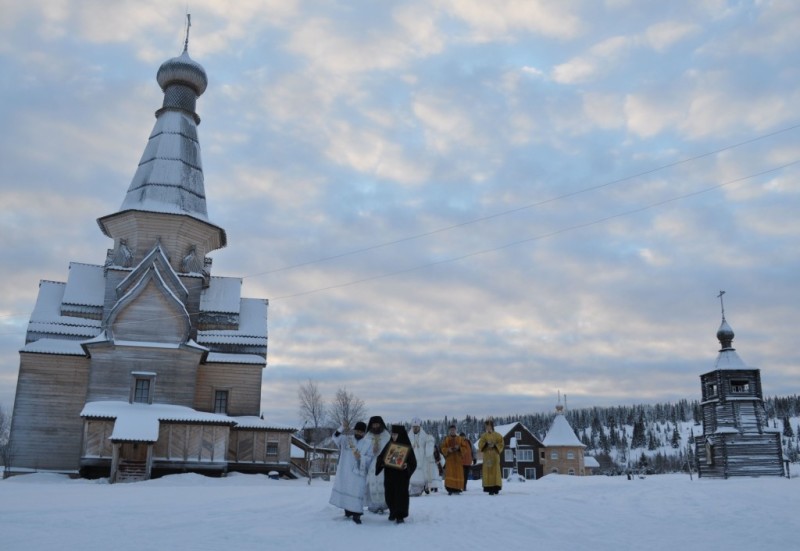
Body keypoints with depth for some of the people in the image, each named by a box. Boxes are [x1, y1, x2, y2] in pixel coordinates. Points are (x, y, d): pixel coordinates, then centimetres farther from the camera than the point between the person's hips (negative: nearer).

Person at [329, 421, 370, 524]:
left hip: (358, 473, -1)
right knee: (345, 491, 8)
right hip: (344, 472, 1)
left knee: (356, 492, -6)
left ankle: (356, 514, 0)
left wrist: (360, 457, -20)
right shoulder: (346, 439, 3)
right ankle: (348, 511, 24)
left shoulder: (367, 444, 3)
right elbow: (336, 438, -16)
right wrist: (342, 428, -35)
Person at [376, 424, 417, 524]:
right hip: (389, 474, 4)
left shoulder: (407, 447, -5)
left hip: (401, 475, -4)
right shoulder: (389, 445, 6)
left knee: (401, 493, -6)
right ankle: (393, 512, 27)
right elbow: (381, 457, 10)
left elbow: (412, 462, -6)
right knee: (390, 494, 8)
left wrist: (407, 465, -25)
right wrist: (382, 462, -11)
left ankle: (400, 515, -1)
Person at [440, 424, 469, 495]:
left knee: (458, 474, -2)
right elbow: (443, 448, 5)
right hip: (449, 459, -1)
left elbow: (465, 448, 5)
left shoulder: (460, 439, 8)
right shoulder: (446, 439, 8)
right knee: (449, 474, -9)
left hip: (458, 459, 1)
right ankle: (450, 489, -8)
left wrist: (459, 448, -13)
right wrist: (448, 450, -15)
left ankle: (457, 488, 6)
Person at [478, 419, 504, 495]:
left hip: (495, 455, -2)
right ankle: (490, 488, -3)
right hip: (486, 456, 2)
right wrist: (486, 444, -14)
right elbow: (480, 445, 4)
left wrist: (495, 445, -14)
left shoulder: (497, 435, 5)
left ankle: (496, 487, -3)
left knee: (495, 471, -7)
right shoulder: (483, 436, 12)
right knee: (488, 471, -4)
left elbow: (501, 444, 1)